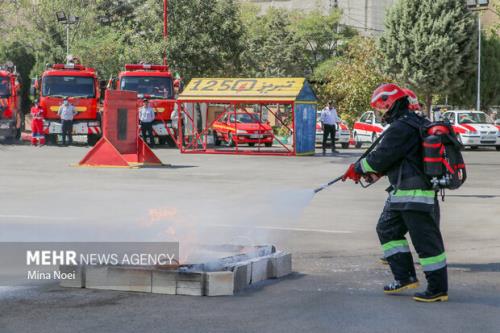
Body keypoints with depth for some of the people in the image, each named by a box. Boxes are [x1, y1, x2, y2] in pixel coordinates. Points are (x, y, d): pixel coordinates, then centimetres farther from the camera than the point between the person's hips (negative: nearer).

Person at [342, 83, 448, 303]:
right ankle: (405, 277, 21)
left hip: (414, 195, -11)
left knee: (425, 240, -5)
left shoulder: (402, 128, -18)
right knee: (388, 229, 18)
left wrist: (357, 169, -1)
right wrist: (378, 172, 15)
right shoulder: (416, 123, 14)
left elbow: (381, 156, -17)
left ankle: (438, 289, 1)